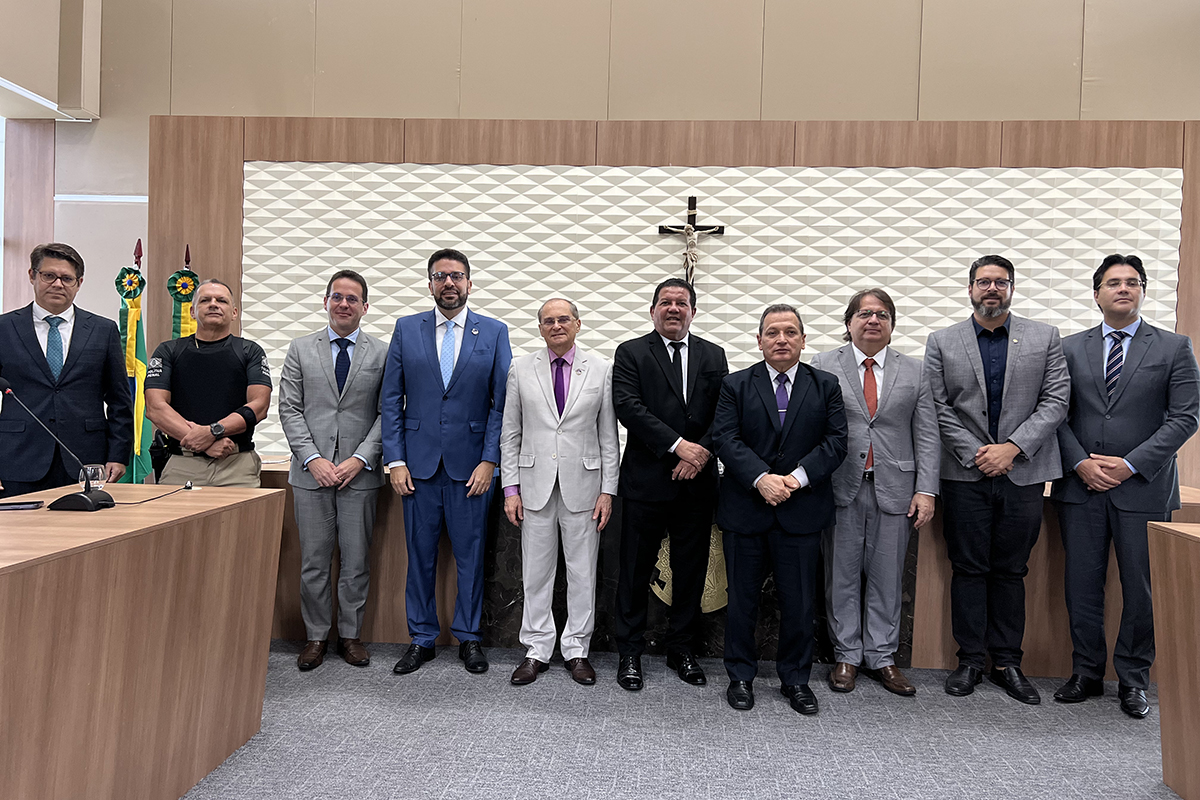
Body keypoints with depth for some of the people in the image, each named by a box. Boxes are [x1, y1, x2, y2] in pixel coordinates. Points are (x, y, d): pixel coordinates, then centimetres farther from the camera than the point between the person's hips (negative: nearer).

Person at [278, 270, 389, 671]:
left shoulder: (383, 353, 4)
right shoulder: (301, 349, 8)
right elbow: (290, 409, 2)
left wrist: (359, 459, -12)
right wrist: (313, 458, -9)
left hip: (360, 473, -1)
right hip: (311, 471, 1)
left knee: (356, 562, 6)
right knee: (313, 562, 7)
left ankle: (350, 634, 22)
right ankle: (316, 635, 22)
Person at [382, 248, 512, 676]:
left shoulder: (494, 332, 3)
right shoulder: (406, 329, 6)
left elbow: (501, 403, 0)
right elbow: (391, 400, 5)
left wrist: (488, 460, -8)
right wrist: (395, 459, -2)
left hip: (471, 463, -1)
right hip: (419, 462, 1)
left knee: (470, 555, 7)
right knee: (420, 555, 9)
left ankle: (468, 637, 23)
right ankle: (422, 637, 24)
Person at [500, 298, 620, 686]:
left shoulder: (601, 370, 2)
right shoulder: (521, 369, 4)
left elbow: (608, 436, 3)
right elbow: (510, 433, 5)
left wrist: (608, 490, -2)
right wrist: (510, 487, -1)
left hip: (583, 485, 0)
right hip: (535, 484, 1)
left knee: (582, 571, 7)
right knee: (536, 571, 8)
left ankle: (577, 649, 22)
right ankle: (536, 650, 22)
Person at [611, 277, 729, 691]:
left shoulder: (713, 356, 12)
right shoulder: (631, 353, 2)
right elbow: (629, 407, -12)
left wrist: (703, 451, -13)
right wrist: (678, 445, -19)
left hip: (697, 482, 3)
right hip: (647, 481, -3)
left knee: (691, 570, 11)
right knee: (636, 570, 6)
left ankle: (681, 649, 28)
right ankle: (630, 653, 20)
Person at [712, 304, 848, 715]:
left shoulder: (826, 386, 7)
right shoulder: (736, 385, 3)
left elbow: (835, 441, -1)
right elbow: (725, 439, -6)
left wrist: (797, 477, -14)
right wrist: (761, 478, -19)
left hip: (801, 510, 1)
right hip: (746, 508, 0)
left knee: (799, 601, 8)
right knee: (742, 598, 9)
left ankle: (796, 678, 26)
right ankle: (741, 676, 25)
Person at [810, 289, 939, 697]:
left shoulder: (914, 372, 10)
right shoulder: (823, 366, 4)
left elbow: (927, 437, 6)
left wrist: (926, 490, -2)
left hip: (894, 490, 2)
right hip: (840, 490, -1)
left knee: (887, 578, 9)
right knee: (842, 576, 7)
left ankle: (882, 658, 24)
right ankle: (846, 656, 21)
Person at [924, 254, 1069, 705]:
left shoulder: (1045, 338, 6)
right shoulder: (942, 342, 4)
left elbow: (1055, 401, -1)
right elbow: (938, 409, -1)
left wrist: (1012, 447, -12)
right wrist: (976, 454, -10)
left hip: (1023, 474, 1)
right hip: (965, 475, -1)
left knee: (1011, 571, 9)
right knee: (969, 569, 5)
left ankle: (1007, 662, 20)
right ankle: (970, 660, 17)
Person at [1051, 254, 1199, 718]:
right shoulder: (1071, 349, 9)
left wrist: (1131, 464, -11)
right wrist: (1080, 462, -8)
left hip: (1143, 488, -1)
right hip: (1080, 487, 2)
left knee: (1141, 589, 5)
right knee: (1082, 586, 7)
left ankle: (1132, 680, 21)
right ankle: (1087, 674, 21)